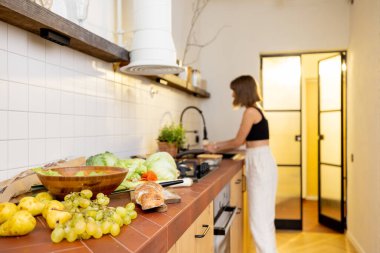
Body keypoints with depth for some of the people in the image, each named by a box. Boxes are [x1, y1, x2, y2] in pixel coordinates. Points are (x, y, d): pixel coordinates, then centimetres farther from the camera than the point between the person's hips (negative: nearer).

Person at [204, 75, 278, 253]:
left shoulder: (250, 111, -15)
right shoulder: (255, 110, 14)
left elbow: (238, 141, -10)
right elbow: (244, 140, 17)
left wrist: (216, 148, 4)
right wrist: (217, 145, 18)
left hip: (260, 163, -10)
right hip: (260, 162, 10)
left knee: (259, 216, -2)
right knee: (263, 215, 18)